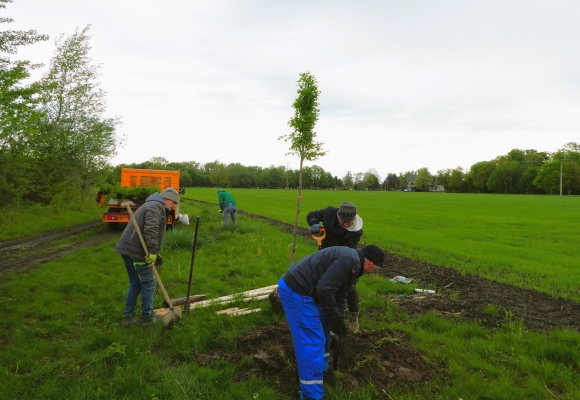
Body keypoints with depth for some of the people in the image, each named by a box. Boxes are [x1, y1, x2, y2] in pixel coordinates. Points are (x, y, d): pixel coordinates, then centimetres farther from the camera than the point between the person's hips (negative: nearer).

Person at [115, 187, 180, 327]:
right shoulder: (156, 206, -11)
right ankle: (147, 316, 11)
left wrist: (155, 253, 20)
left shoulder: (152, 205, 23)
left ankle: (128, 315, 22)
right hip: (136, 251, -10)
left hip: (129, 249, 10)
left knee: (135, 284, 17)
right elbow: (150, 230, -25)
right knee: (148, 283, 1)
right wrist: (153, 251, -23)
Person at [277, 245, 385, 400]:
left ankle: (321, 370, 43)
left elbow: (338, 296, 26)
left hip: (301, 289, 11)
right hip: (295, 290, -11)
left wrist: (339, 321, 27)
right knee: (312, 342, -4)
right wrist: (336, 320, -11)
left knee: (322, 330, 25)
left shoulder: (352, 263, 17)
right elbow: (324, 289, -24)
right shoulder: (350, 261, -17)